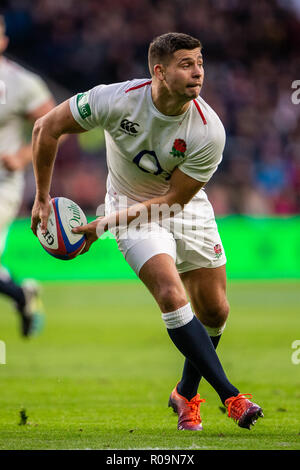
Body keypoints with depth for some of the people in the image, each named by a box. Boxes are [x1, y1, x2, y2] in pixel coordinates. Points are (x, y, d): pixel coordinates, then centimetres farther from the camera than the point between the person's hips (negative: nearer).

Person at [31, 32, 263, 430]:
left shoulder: (209, 131, -26)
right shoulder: (116, 100, -27)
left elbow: (174, 199, -19)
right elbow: (47, 128, -13)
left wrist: (105, 224, -23)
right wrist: (42, 199, -8)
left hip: (187, 207, 2)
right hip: (131, 204, -2)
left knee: (215, 311, 1)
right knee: (172, 296, -22)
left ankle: (186, 394, 27)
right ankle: (231, 397, -19)